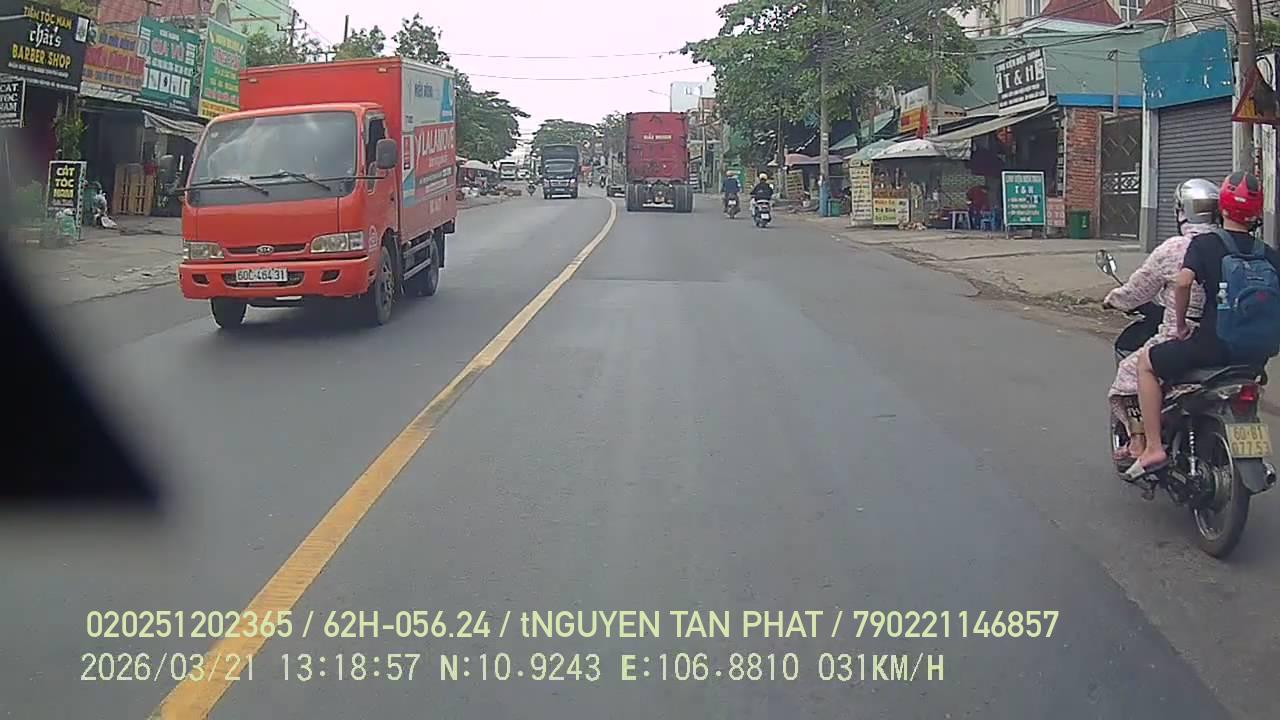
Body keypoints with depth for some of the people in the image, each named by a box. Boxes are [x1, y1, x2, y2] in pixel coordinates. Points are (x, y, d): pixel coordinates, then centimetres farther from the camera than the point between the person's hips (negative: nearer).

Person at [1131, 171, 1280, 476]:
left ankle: (1153, 448, 4)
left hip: (1214, 344, -5)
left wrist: (1181, 325, -6)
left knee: (1147, 363, 14)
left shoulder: (1204, 243, -4)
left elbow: (1183, 282, -20)